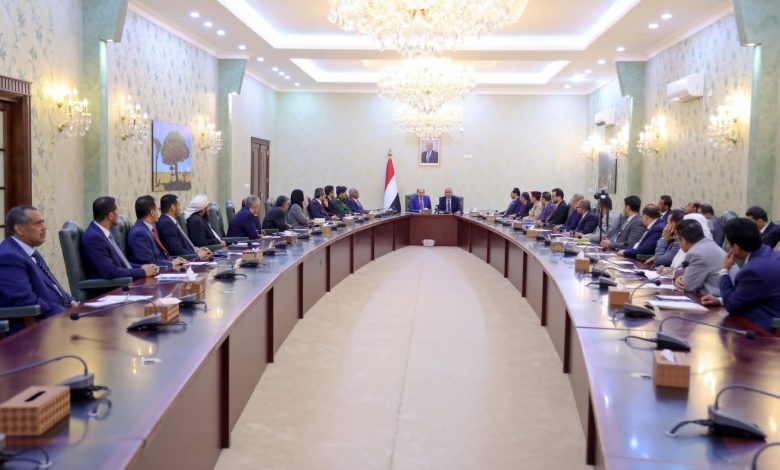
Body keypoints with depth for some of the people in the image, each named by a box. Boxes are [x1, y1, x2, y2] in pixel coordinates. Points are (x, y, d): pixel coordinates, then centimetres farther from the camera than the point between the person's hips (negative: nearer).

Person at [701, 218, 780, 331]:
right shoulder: (766, 254, 2)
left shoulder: (755, 270, -27)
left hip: (765, 329, -8)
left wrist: (724, 271, -6)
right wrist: (720, 300, 6)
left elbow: (732, 306, -12)